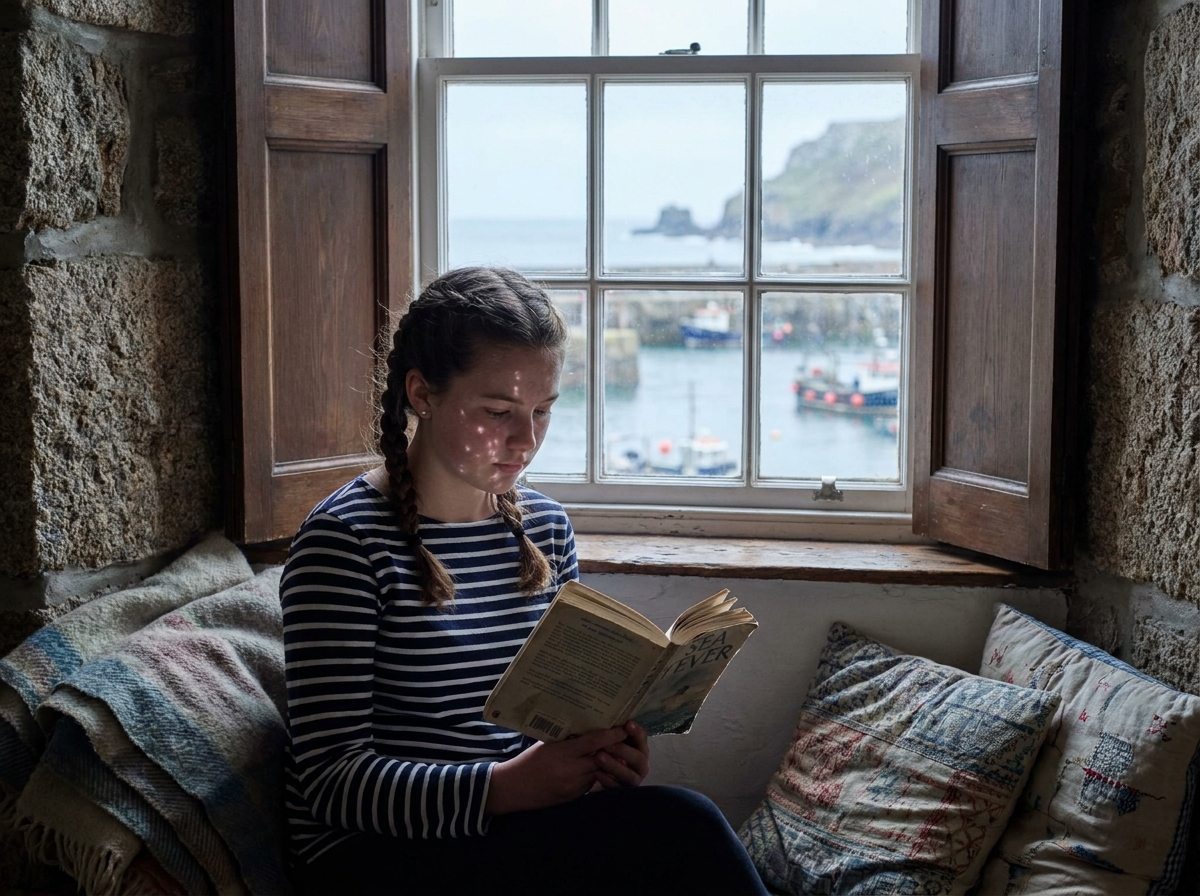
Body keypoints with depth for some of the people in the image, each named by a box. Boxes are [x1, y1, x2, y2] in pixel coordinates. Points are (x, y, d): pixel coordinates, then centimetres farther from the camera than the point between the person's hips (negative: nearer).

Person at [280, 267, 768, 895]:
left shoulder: (546, 529, 10)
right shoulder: (346, 539, -10)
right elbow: (333, 778, -15)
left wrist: (609, 754, -6)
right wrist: (510, 786, -28)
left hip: (520, 834, 6)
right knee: (679, 827, -26)